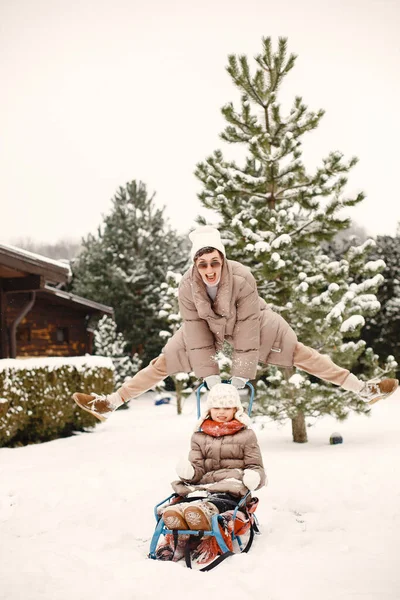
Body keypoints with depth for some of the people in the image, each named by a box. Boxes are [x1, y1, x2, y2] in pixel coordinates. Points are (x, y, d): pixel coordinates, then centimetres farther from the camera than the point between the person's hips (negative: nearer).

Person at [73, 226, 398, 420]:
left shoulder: (242, 278, -38)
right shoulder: (188, 285, -30)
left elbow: (246, 331, -32)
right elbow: (197, 335, -25)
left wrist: (240, 375, -29)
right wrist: (210, 375, -26)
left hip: (252, 322, -2)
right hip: (207, 327, 2)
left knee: (300, 353, -9)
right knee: (164, 363, -1)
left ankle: (363, 388, -4)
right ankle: (111, 402, 9)